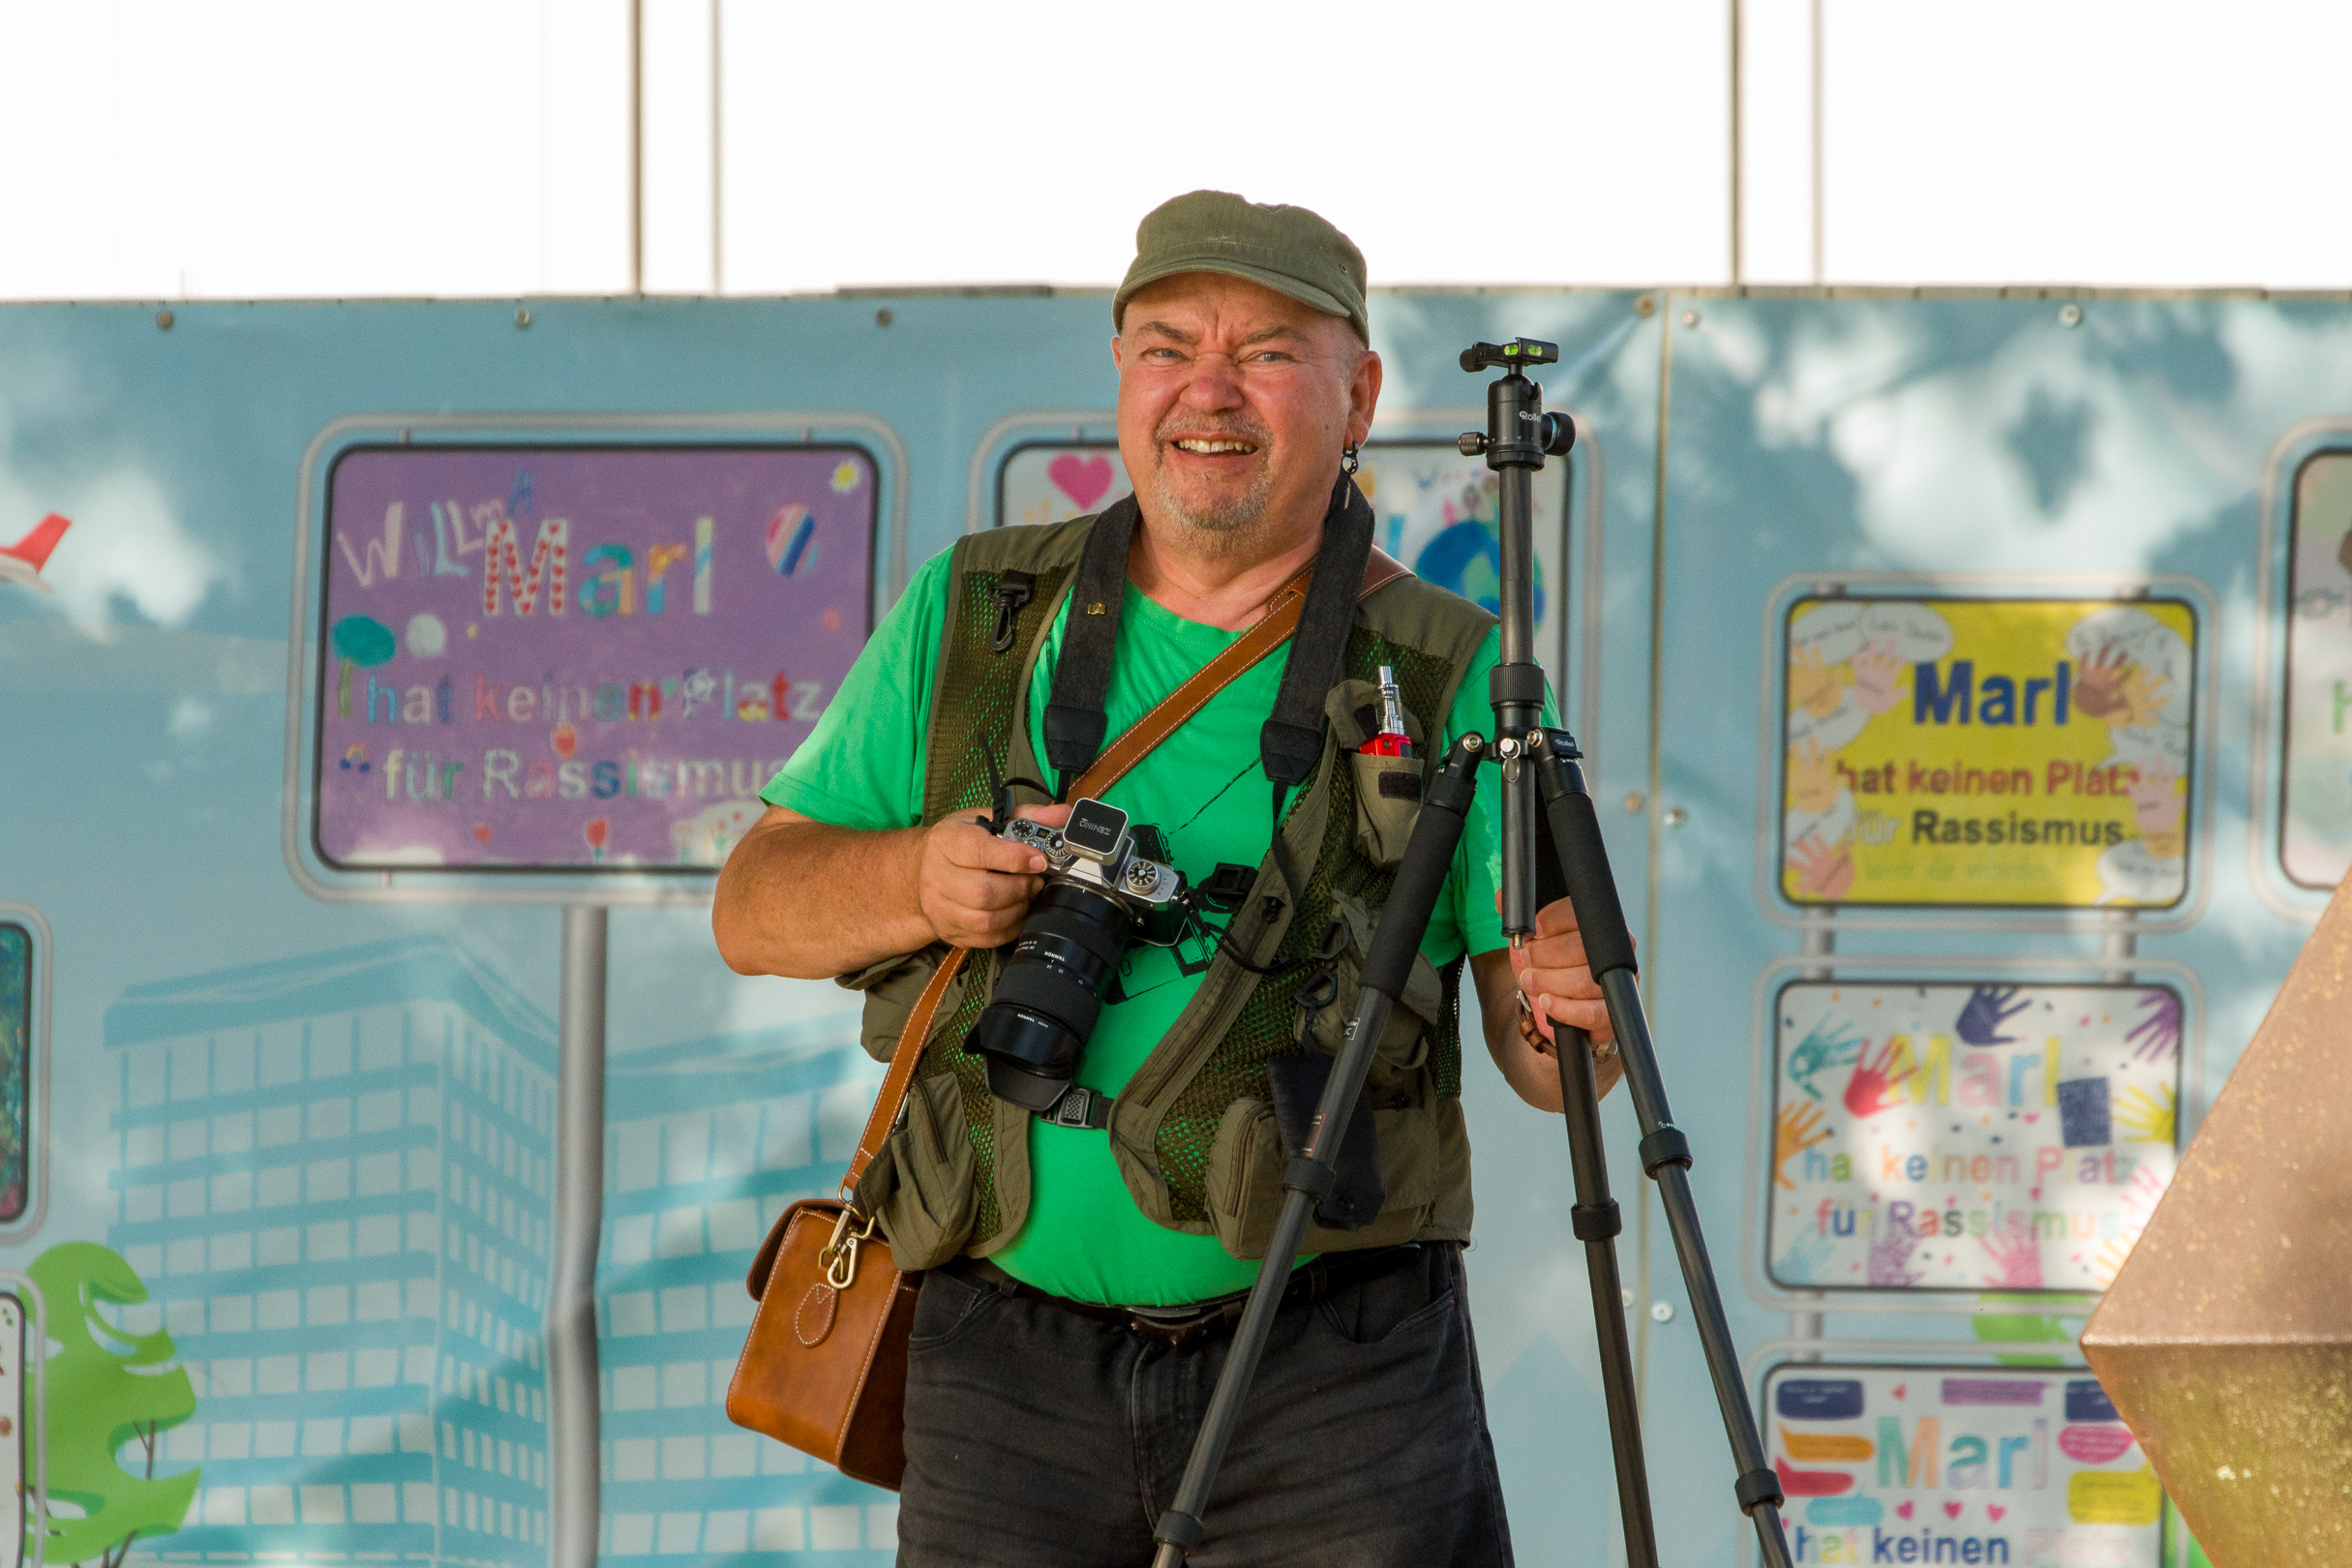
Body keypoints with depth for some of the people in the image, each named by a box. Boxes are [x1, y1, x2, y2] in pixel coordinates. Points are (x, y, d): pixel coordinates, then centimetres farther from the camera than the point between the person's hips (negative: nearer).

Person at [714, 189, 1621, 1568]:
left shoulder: (1449, 679, 2)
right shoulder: (974, 617, 8)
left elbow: (1541, 1059, 0)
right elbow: (755, 909, 10)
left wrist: (1564, 1006, -23)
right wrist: (915, 880, -11)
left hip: (1340, 1366, -1)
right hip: (1009, 1362, 2)